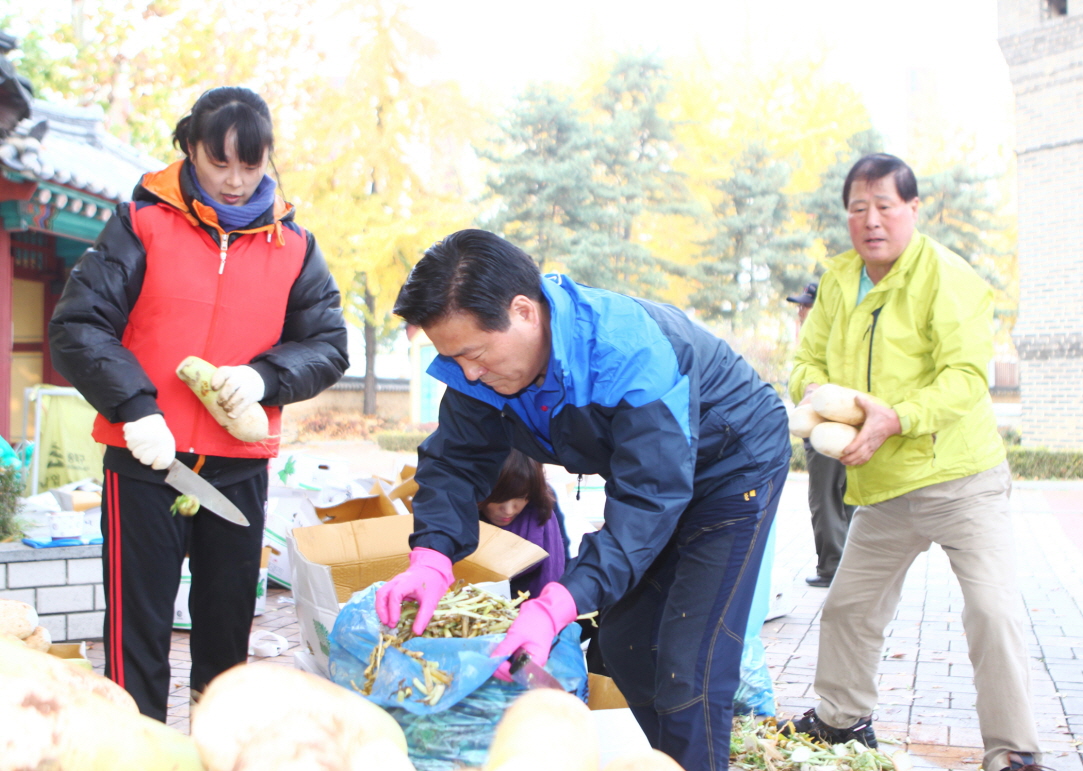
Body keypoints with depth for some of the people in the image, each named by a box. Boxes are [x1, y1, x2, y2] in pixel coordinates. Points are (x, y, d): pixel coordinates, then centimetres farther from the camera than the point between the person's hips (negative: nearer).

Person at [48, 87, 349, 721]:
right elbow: (76, 327, -7)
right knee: (138, 629, 1)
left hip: (242, 468, 3)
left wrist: (265, 375, -13)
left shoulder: (293, 244, 7)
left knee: (228, 630, 12)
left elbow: (329, 346, 6)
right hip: (145, 460, -2)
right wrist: (134, 407, -20)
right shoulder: (142, 223, -1)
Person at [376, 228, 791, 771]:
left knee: (688, 673, -15)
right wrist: (431, 558, -32)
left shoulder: (631, 354, -40)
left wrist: (558, 604, -51)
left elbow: (649, 500, -41)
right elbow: (455, 461, -13)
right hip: (647, 471, 8)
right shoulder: (482, 359, -18)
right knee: (623, 645, 14)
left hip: (734, 465, -7)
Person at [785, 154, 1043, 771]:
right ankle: (842, 719, 35)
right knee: (849, 605, 15)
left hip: (960, 477, -6)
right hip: (882, 488, 7)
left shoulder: (947, 276, -12)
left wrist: (898, 417, -32)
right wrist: (813, 390, -9)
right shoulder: (839, 280, 9)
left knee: (993, 609, -14)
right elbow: (810, 356, 15)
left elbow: (967, 376, -20)